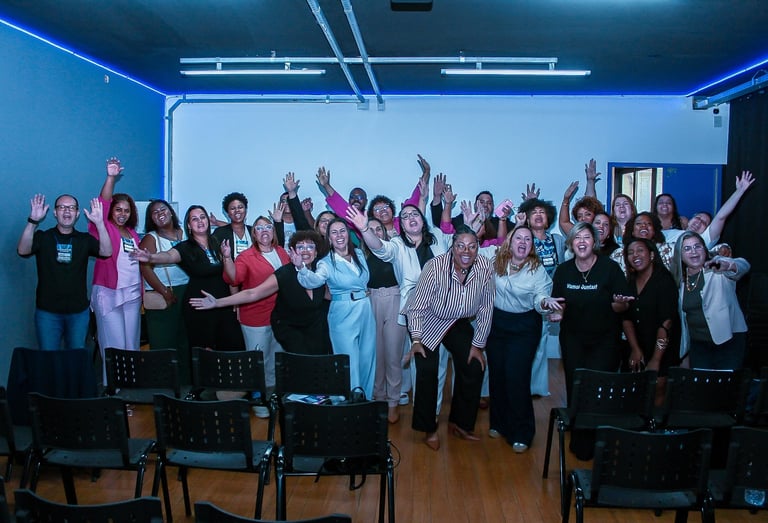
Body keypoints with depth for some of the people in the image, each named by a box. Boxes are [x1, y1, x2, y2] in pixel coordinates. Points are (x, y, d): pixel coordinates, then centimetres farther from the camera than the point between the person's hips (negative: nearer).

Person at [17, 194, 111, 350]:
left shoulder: (85, 239, 3)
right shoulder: (42, 237, 0)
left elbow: (107, 252, -13)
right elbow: (22, 251, -18)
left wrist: (99, 223, -26)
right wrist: (33, 221, -30)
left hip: (79, 311, 1)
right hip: (47, 311, -1)